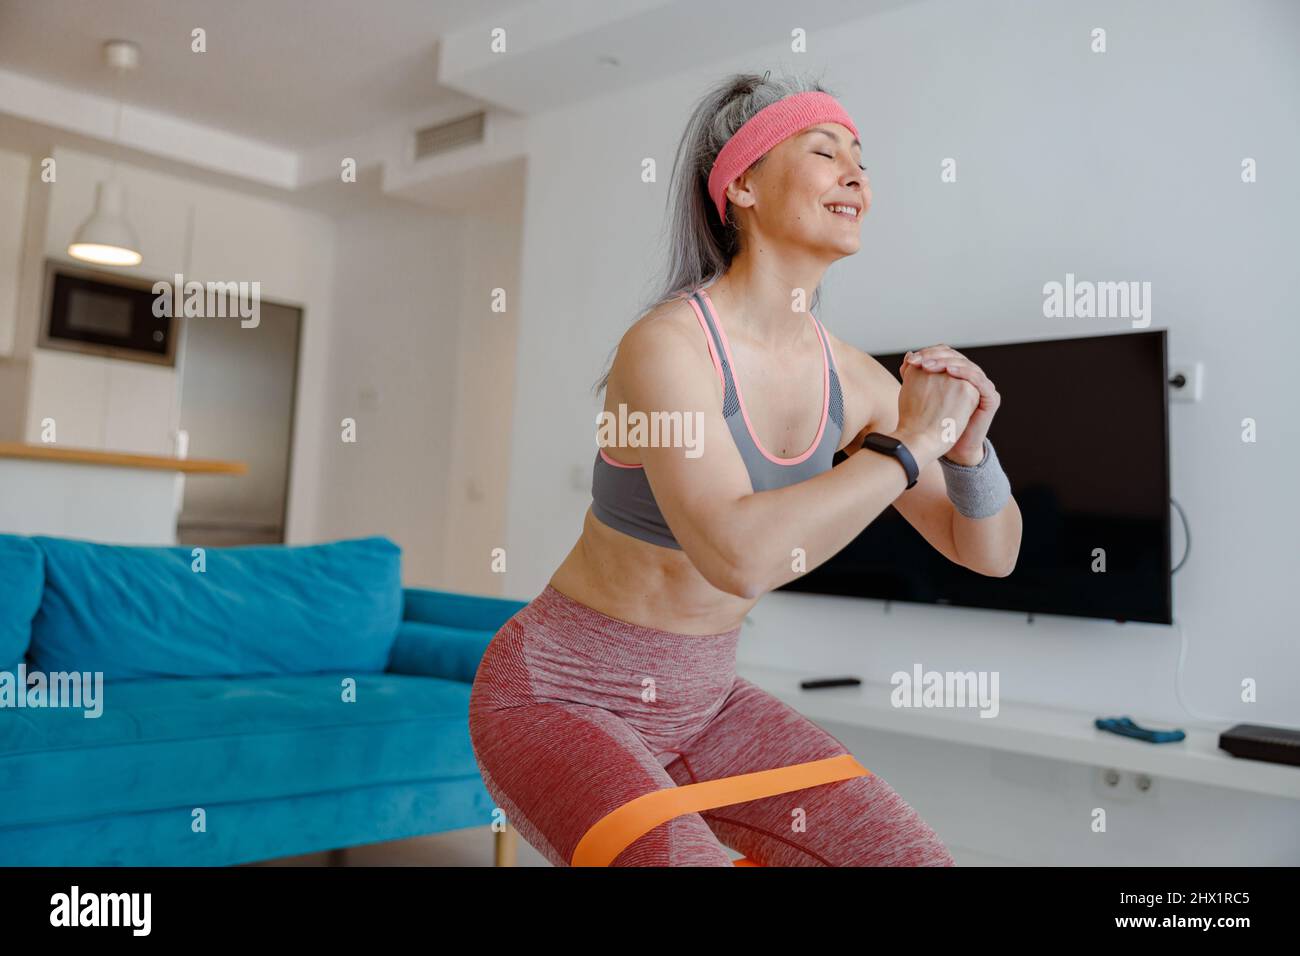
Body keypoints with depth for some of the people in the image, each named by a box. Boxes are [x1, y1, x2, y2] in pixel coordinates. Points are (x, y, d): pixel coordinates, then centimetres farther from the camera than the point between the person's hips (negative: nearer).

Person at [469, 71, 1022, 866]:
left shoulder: (848, 376, -3)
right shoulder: (668, 343, -23)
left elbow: (989, 552, 1)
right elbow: (739, 556, -38)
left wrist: (969, 444, -18)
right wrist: (909, 443, -27)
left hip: (701, 704, 6)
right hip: (560, 700, -5)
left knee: (913, 856, -7)